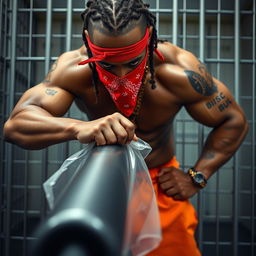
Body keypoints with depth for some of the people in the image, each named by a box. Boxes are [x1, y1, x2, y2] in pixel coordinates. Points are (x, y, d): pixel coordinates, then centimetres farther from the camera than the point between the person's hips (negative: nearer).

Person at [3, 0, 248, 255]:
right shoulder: (73, 69, -26)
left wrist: (196, 177, -18)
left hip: (161, 181, 0)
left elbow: (234, 121, -11)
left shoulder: (180, 73, -26)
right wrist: (79, 128, -53)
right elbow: (15, 125, -35)